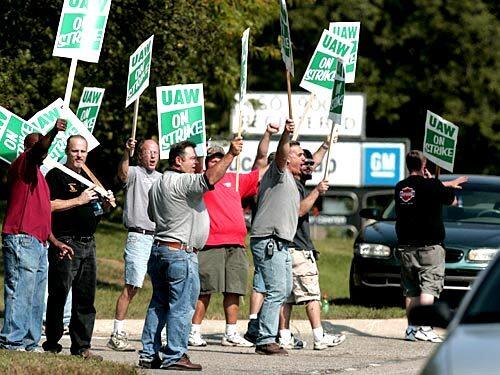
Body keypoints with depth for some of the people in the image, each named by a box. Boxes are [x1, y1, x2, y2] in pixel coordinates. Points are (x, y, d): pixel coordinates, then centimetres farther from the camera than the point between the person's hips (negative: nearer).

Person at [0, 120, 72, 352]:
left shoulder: (37, 175, 26)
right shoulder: (22, 164, -1)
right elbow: (38, 149, -25)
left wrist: (54, 242, 27)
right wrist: (53, 133, -42)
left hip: (38, 243, 10)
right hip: (21, 240, -10)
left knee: (36, 298, 10)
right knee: (20, 293, -13)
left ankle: (30, 344, 13)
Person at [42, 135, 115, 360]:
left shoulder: (88, 178, 20)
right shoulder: (57, 175, -4)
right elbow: (49, 206, -16)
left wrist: (106, 204, 6)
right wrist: (79, 200, -18)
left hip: (88, 244, 7)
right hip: (65, 243, -7)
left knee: (86, 298, 6)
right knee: (59, 296, -5)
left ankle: (81, 347, 10)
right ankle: (52, 345, 1)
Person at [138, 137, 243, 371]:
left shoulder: (158, 185, 17)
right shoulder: (182, 182, -14)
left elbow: (152, 215, 26)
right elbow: (210, 179, -28)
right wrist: (231, 154, -24)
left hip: (159, 248, 10)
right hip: (180, 252, -10)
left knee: (159, 304, 13)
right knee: (182, 306, -6)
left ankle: (148, 354, 12)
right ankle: (174, 356, -7)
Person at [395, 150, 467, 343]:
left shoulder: (400, 188, 7)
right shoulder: (431, 186, -11)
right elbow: (451, 200, 4)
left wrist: (448, 184, 36)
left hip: (405, 247, 5)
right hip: (429, 246, -5)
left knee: (411, 291, 11)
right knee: (428, 288, -8)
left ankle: (411, 328, 10)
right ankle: (424, 327, -19)